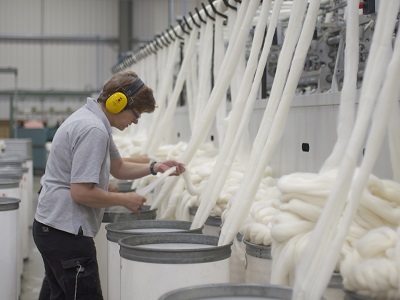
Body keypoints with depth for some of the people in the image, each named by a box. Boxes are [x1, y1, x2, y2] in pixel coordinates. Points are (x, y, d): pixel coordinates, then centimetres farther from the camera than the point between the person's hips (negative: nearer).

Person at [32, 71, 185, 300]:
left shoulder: (91, 119, 13)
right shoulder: (93, 130, -20)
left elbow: (118, 167, 24)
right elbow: (82, 192, -25)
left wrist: (154, 168, 10)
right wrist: (125, 200, -12)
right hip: (67, 232, -11)